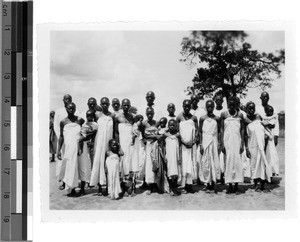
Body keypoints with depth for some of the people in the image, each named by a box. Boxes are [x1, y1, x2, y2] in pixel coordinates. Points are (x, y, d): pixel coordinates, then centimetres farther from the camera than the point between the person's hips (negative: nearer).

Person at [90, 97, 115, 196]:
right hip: (99, 142, 0)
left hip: (109, 142, 0)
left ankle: (108, 187, 8)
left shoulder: (112, 116, 4)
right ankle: (99, 187, 3)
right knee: (99, 162, -3)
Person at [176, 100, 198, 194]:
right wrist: (184, 142, -10)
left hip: (191, 144, 2)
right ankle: (183, 185, -2)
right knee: (183, 163, -4)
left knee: (191, 164, 1)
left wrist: (193, 141, -8)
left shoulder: (194, 118, 6)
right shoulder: (179, 117, 0)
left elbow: (196, 130, 6)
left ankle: (189, 185, 4)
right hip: (182, 144, -2)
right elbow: (177, 131, -2)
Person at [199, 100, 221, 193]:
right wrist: (200, 144, -4)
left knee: (215, 162, 0)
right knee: (205, 162, -1)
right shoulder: (202, 118, 2)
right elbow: (200, 132, 2)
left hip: (214, 142, 1)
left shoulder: (217, 118, 4)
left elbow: (219, 132, 6)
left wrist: (219, 144, 0)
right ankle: (208, 184, 7)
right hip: (205, 142, -1)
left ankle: (213, 184, 5)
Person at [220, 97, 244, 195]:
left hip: (237, 140, 1)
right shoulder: (224, 114, 3)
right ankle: (230, 186, 3)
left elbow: (242, 130, 5)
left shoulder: (239, 115, 4)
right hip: (227, 140, 0)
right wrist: (222, 144, -2)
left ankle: (236, 186, 2)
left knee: (237, 161, -3)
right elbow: (222, 129, 4)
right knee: (228, 161, -2)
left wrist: (242, 144, -2)